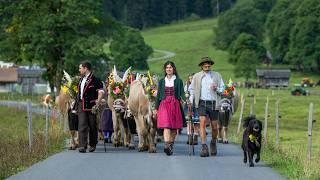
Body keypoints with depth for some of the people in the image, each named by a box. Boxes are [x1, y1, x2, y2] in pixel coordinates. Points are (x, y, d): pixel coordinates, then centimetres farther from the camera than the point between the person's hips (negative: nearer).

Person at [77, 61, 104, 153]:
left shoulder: (95, 80, -10)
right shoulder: (81, 79, 14)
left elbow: (101, 92, -13)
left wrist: (97, 105, -18)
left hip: (91, 106, -6)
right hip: (82, 106, 6)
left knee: (93, 126, 6)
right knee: (82, 125, -6)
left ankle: (92, 145, 20)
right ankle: (82, 146, -10)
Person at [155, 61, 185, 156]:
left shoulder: (178, 81, 7)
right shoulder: (162, 81, 11)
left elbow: (182, 93, 1)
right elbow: (158, 95, 14)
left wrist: (185, 100, -20)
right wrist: (156, 108, 12)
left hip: (175, 105, 0)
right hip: (164, 104, 0)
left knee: (174, 127, 3)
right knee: (166, 125, -17)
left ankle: (171, 146, 18)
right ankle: (167, 145, -30)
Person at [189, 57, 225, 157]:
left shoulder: (217, 76, 10)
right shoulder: (196, 76, 10)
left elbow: (223, 88, 12)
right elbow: (192, 89, 20)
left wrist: (217, 89, -9)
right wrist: (191, 101, 10)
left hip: (213, 103, 1)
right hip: (202, 103, -1)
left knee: (214, 127, 4)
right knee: (203, 122, -19)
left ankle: (213, 142, 34)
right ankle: (204, 148, -21)